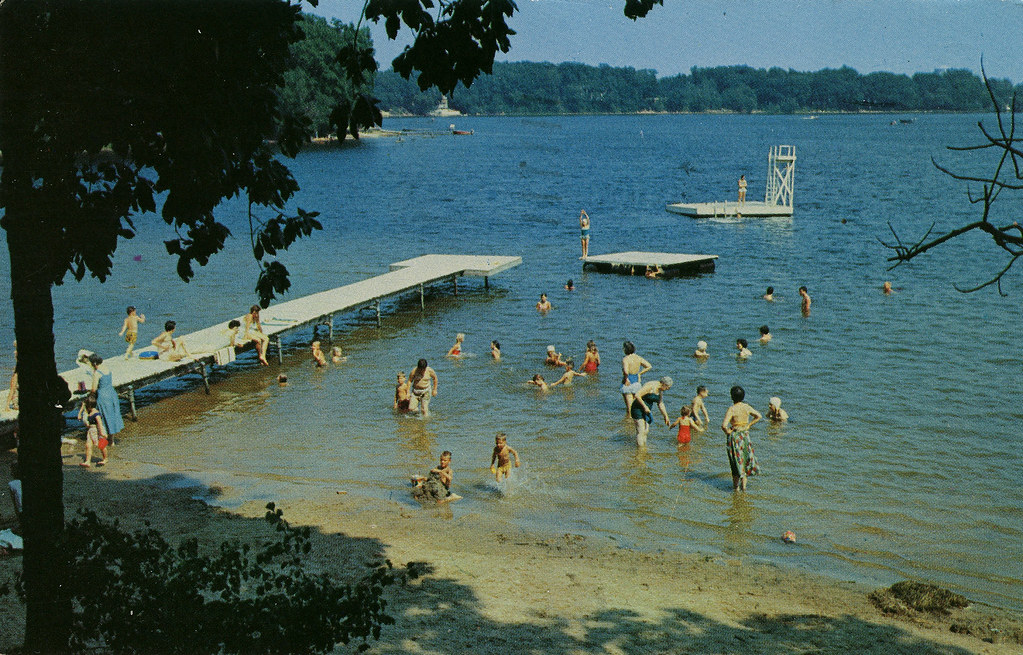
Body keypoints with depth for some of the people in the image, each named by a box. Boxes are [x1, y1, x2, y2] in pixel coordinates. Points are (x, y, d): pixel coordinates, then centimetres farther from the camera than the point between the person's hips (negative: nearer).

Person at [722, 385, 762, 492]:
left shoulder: (731, 409, -18)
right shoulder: (746, 407, -2)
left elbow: (724, 425, -27)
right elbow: (759, 416, 8)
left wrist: (727, 432, -8)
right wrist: (748, 426, 9)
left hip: (734, 436, -4)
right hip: (745, 435, 4)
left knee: (736, 460, 6)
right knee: (745, 459, 16)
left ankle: (736, 486, 15)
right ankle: (743, 485, 18)